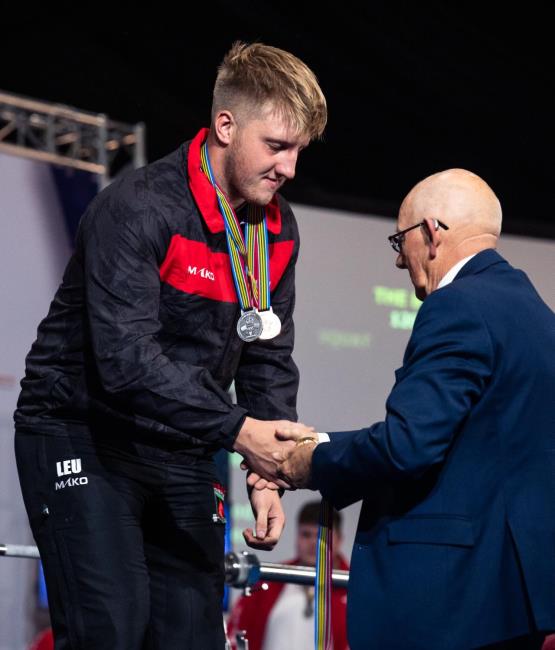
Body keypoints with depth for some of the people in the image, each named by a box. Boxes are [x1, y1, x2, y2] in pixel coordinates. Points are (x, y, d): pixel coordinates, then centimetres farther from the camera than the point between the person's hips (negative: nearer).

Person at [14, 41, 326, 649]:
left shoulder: (277, 230, 3)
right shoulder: (138, 209, -21)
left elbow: (269, 360, 8)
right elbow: (126, 360, -30)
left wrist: (265, 476, -4)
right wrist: (237, 430, -33)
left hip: (180, 451, 7)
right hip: (82, 435, -7)